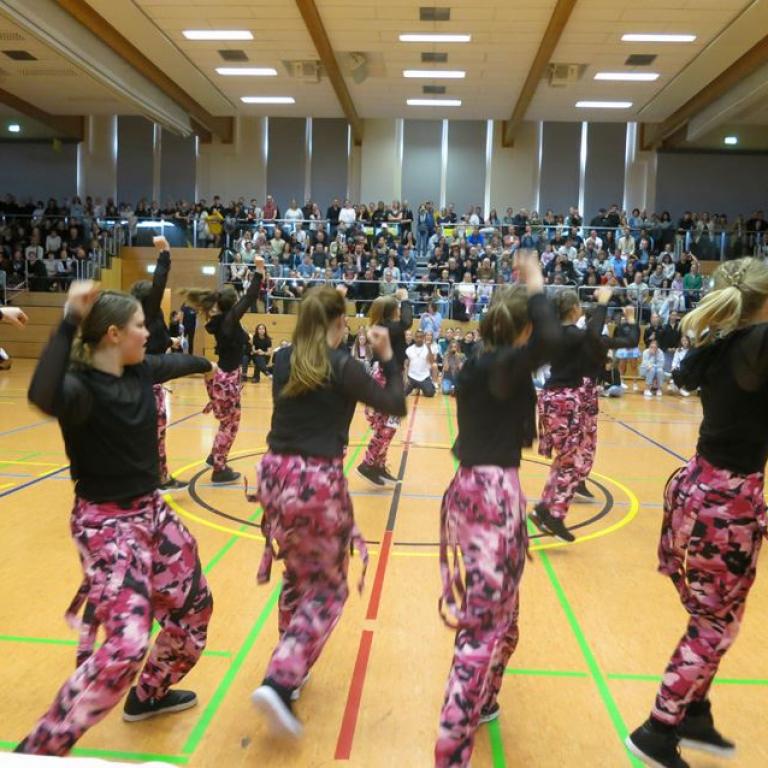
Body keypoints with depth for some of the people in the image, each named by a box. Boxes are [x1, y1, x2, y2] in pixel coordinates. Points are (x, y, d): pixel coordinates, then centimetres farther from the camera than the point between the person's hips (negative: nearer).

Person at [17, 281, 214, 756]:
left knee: (195, 605, 19)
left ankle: (149, 694, 43)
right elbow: (43, 396, -46)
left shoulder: (140, 371, 0)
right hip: (107, 523, -8)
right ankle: (37, 749, 4)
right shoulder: (81, 386, -21)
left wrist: (207, 365, 43)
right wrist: (70, 322, -45)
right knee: (126, 646, -17)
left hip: (152, 510, 9)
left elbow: (177, 363, 23)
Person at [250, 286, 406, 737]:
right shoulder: (342, 366, -10)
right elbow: (396, 405, -2)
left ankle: (290, 667, 37)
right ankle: (280, 682, -1)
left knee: (298, 576, 25)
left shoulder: (283, 360, 5)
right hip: (317, 480, -6)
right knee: (328, 587, 11)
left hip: (276, 473, 6)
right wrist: (388, 356, 5)